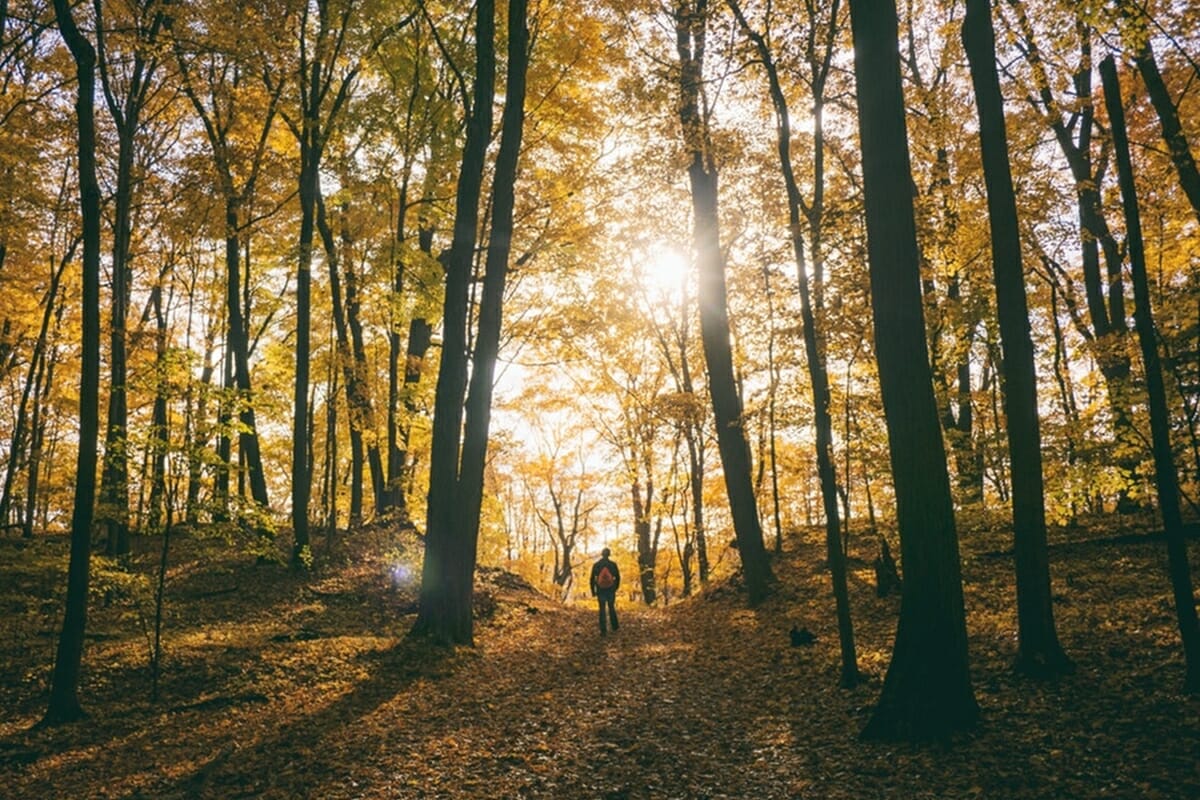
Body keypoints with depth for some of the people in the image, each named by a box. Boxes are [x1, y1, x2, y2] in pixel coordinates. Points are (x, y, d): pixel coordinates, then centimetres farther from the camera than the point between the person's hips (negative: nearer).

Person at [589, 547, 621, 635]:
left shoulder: (596, 565, -4)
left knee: (602, 609, 6)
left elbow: (592, 579, -3)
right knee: (611, 607, 18)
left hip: (600, 590, 0)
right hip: (611, 590, 0)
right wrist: (616, 587, 18)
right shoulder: (613, 564, -5)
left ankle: (603, 630, 2)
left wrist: (593, 591, 7)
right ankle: (615, 627, 25)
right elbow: (618, 577, 1)